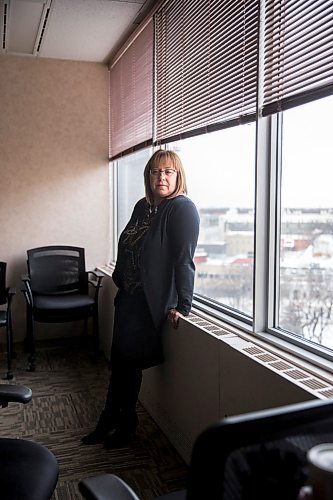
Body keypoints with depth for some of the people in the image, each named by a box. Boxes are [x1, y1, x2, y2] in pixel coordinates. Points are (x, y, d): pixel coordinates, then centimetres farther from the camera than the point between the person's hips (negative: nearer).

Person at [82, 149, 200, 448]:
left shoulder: (182, 209, -14)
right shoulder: (143, 207, 10)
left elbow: (184, 260, -20)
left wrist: (182, 306, -23)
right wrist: (120, 283, 16)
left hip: (150, 303, -7)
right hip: (128, 297, 7)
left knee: (128, 362, 2)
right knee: (120, 360, 13)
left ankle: (125, 426, 26)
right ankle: (109, 423, 30)